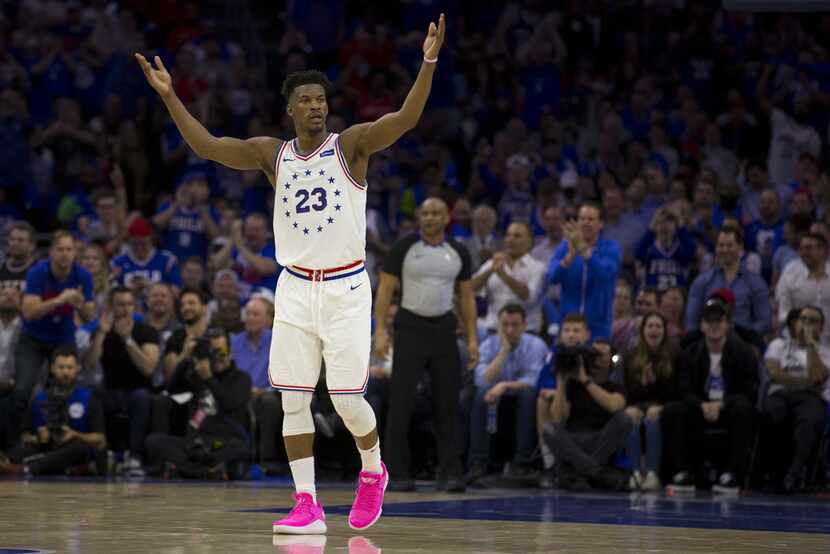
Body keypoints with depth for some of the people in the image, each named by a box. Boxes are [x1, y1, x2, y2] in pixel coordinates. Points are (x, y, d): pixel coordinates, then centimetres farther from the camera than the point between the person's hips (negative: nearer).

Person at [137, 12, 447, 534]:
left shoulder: (352, 145, -3)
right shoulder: (272, 154, 7)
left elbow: (406, 118, -17)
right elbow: (206, 145, 2)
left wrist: (428, 64, -31)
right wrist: (170, 97, -6)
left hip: (346, 288, -3)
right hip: (295, 289, 3)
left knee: (348, 399, -4)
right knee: (293, 399, -2)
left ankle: (373, 471, 25)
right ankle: (308, 506, 3)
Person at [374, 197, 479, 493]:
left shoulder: (458, 253, 6)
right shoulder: (403, 248, -3)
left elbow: (467, 296, 12)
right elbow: (385, 289, -3)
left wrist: (472, 338, 6)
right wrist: (380, 330, -12)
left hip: (443, 329, 3)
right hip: (410, 327, -3)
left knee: (447, 402, 1)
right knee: (401, 402, -5)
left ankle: (450, 472, 4)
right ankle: (399, 473, 0)